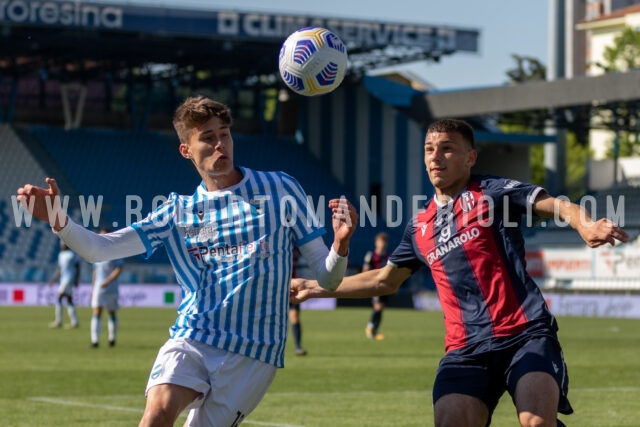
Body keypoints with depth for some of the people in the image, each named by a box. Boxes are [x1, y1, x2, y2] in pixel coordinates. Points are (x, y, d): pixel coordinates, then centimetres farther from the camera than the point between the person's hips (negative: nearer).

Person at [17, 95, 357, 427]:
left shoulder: (280, 189, 5)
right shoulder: (179, 211, 10)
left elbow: (326, 278, 5)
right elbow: (98, 249, 3)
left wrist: (341, 243, -18)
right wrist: (58, 221, -17)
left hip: (253, 353, -1)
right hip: (191, 340, 1)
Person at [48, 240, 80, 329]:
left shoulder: (73, 254, -6)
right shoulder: (61, 254, 16)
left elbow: (78, 267, -7)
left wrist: (77, 281, -14)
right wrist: (53, 279, 13)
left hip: (69, 279, -8)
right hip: (63, 280, 8)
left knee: (59, 299, -12)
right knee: (69, 301, 7)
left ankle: (58, 321, -10)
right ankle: (74, 322, 8)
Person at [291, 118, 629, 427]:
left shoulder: (492, 192, 4)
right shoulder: (419, 226, 19)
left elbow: (559, 207, -8)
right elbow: (384, 280, 34)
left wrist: (586, 226, -32)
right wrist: (314, 288, 37)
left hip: (525, 335, -4)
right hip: (466, 350, 4)